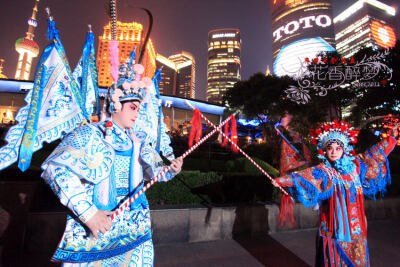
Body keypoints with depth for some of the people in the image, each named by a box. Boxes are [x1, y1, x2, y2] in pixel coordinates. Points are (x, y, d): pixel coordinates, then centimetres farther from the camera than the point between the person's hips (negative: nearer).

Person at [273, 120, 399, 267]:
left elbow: (374, 153, 17)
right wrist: (281, 180, -37)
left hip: (355, 225, 4)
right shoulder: (322, 171, -8)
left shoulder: (354, 165, 6)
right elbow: (303, 176, -22)